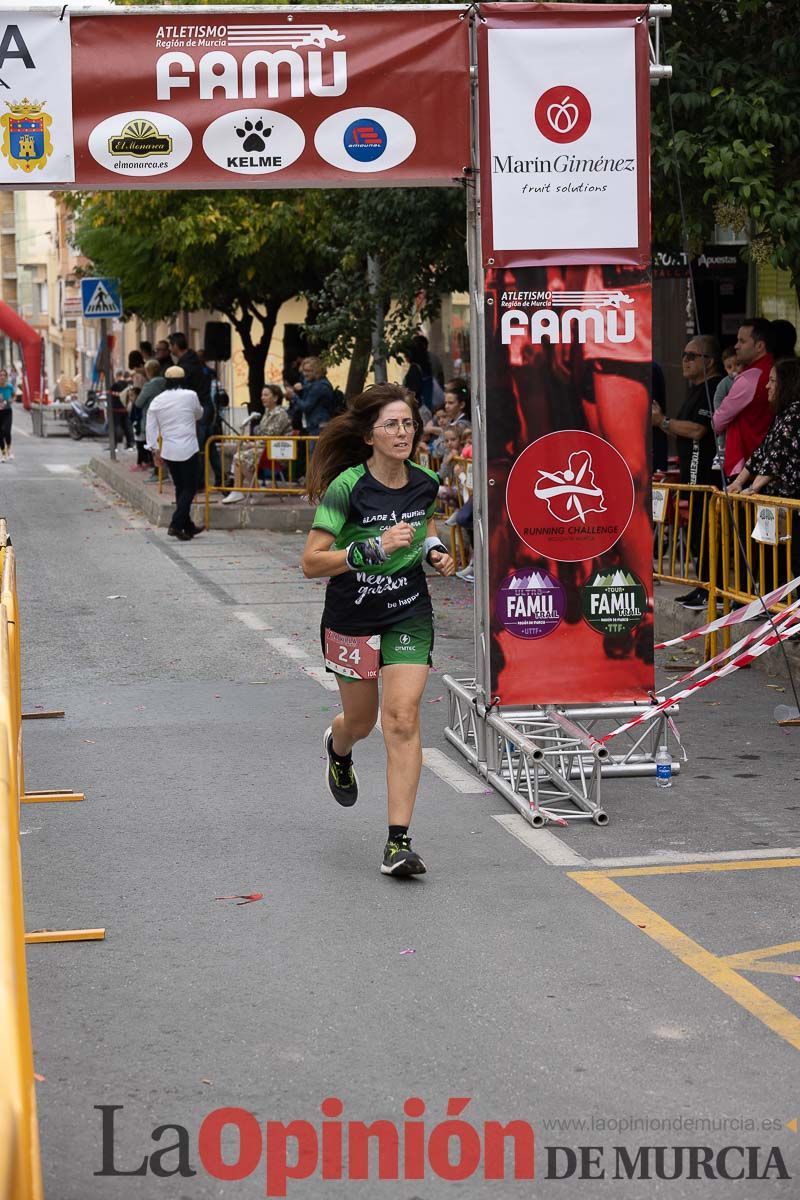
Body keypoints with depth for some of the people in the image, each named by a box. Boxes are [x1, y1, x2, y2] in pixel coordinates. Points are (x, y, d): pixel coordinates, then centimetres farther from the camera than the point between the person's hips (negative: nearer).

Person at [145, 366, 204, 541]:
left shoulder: (157, 401, 3)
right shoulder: (190, 396, -7)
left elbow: (151, 427, 3)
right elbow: (199, 414, 11)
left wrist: (154, 450, 11)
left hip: (168, 451, 5)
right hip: (188, 449, -5)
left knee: (180, 487, 15)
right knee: (189, 488, 1)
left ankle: (188, 526, 20)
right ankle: (176, 525, -11)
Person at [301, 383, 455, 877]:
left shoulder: (425, 483, -5)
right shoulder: (346, 487, -20)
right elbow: (312, 562, -22)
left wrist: (436, 551, -1)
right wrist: (374, 548, -32)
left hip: (409, 614, 2)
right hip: (352, 617, -2)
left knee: (403, 719, -13)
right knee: (361, 721, 15)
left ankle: (399, 842, -10)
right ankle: (338, 748, 56)